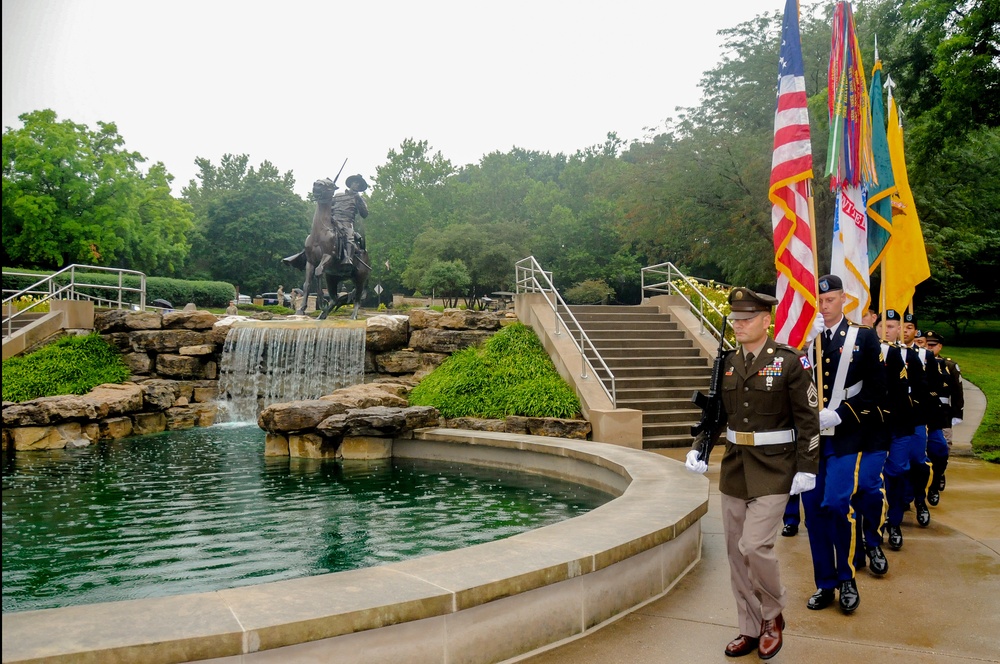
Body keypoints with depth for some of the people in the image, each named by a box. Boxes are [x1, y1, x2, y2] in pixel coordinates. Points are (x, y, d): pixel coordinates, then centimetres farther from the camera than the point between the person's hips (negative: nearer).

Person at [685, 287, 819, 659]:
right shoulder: (727, 363, 6)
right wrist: (698, 449, -2)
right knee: (736, 552, 10)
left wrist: (807, 469, -11)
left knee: (754, 546, -13)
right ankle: (750, 629, 26)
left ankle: (773, 615, 16)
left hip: (773, 471, -6)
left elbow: (808, 419, -8)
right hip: (734, 468, 6)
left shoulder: (789, 361, -9)